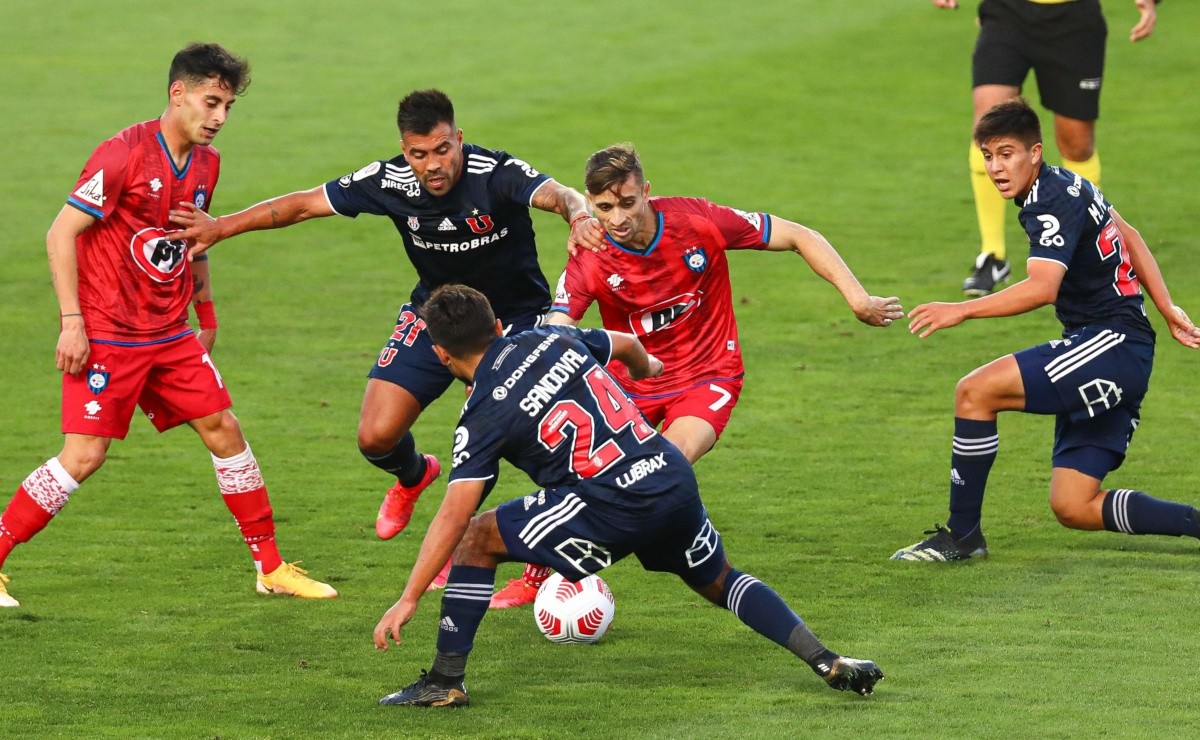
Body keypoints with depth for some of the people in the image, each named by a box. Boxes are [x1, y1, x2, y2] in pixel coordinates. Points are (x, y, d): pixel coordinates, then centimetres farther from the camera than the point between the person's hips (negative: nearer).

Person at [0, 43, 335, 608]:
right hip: (106, 334, -7)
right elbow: (61, 233, -15)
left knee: (224, 431, 6)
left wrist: (205, 311, 23)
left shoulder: (206, 164, 6)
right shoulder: (124, 154, -16)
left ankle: (271, 568, 16)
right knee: (84, 456, -11)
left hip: (172, 335, 7)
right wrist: (72, 322, -18)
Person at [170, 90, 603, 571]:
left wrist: (579, 216, -70)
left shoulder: (496, 174, -28)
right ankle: (413, 476, 35)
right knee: (376, 437, -3)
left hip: (512, 314, -4)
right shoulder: (390, 181, -17)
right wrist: (222, 227, -8)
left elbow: (556, 195, -46)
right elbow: (304, 204, -7)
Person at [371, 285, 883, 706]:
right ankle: (826, 661, 19)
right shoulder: (549, 340, 14)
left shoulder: (484, 416, -3)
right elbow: (627, 344, 33)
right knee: (719, 583, 31)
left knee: (475, 539, 7)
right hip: (676, 478, 7)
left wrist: (408, 600, -5)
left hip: (614, 507, -7)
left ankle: (445, 682, 7)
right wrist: (647, 367, 58)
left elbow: (453, 517, -8)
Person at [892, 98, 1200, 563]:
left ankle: (961, 535, -10)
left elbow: (1042, 287, -31)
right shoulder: (1065, 184, 16)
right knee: (1073, 507, 4)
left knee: (975, 391, -17)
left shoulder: (1054, 204, -15)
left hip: (1113, 344, -10)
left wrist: (962, 311, -33)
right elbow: (1128, 236, 28)